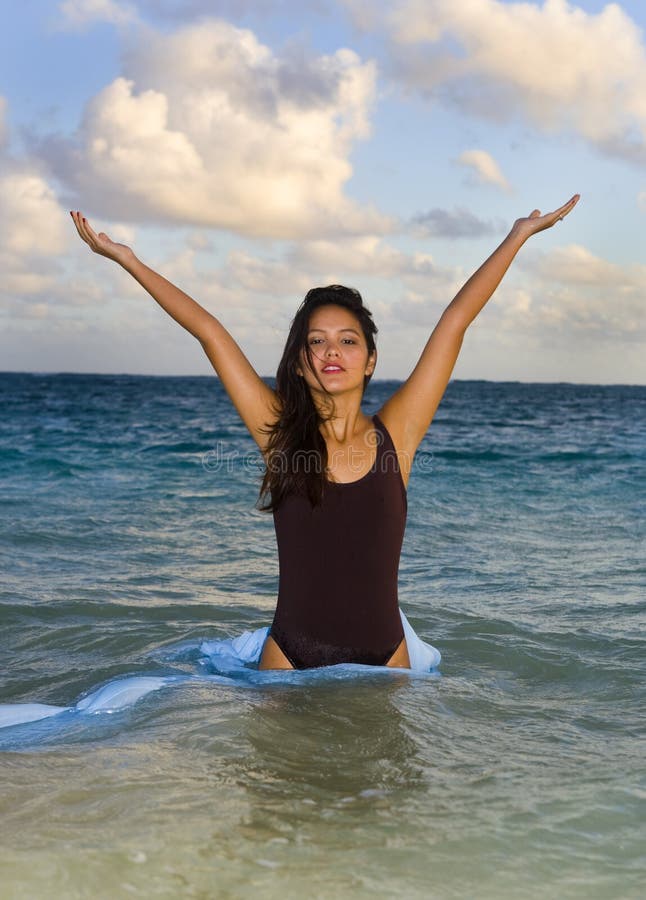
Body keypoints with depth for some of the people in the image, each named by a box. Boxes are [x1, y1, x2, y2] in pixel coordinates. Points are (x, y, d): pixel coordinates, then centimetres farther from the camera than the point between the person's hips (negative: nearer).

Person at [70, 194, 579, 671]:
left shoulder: (394, 436, -3)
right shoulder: (280, 433, -3)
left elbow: (455, 321, 0)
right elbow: (210, 333, -1)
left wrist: (518, 236, 7)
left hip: (383, 660, 0)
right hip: (289, 659, 0)